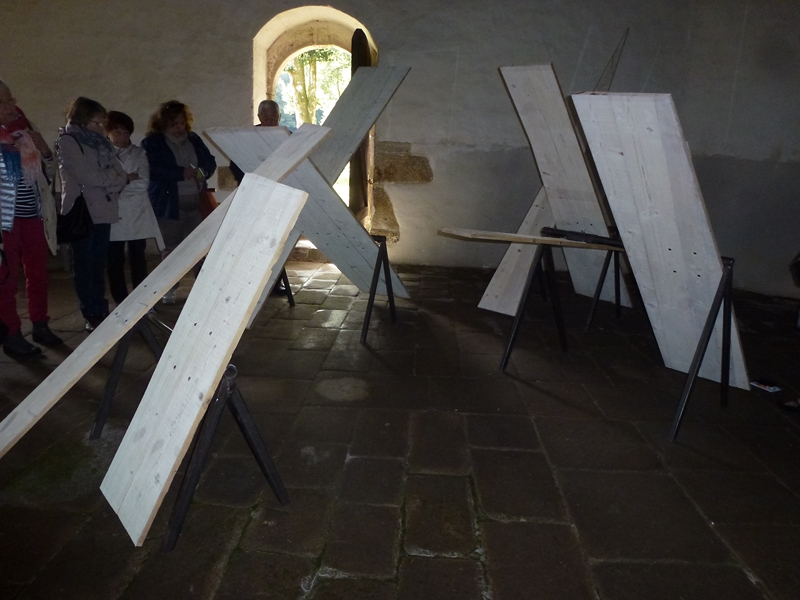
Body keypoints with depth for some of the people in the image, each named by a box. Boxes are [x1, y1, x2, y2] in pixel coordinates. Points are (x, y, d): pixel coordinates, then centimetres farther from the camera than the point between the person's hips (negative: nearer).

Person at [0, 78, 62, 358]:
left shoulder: (26, 133, 10)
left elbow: (50, 173, 15)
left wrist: (45, 150, -2)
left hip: (34, 216, 5)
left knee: (38, 273, 10)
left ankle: (40, 325, 22)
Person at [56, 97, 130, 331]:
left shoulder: (101, 141, 16)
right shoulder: (67, 142, -4)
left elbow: (117, 169, 7)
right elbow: (87, 176, -13)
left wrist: (113, 184, -15)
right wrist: (122, 179, -4)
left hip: (103, 210, 6)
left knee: (99, 263, 9)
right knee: (84, 265, -1)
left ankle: (101, 311, 15)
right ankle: (91, 315, 2)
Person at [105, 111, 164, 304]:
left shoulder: (139, 153, 9)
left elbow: (143, 182, -4)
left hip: (137, 215, 1)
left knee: (137, 258, 4)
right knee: (115, 261, 2)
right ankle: (121, 303, 10)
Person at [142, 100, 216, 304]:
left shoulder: (193, 139, 13)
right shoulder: (152, 143, -2)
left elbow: (210, 161, 11)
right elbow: (155, 170, -15)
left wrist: (201, 171, -10)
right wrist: (182, 173, -18)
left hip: (197, 201, 4)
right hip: (170, 204, -4)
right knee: (171, 248, 2)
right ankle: (169, 290, 11)